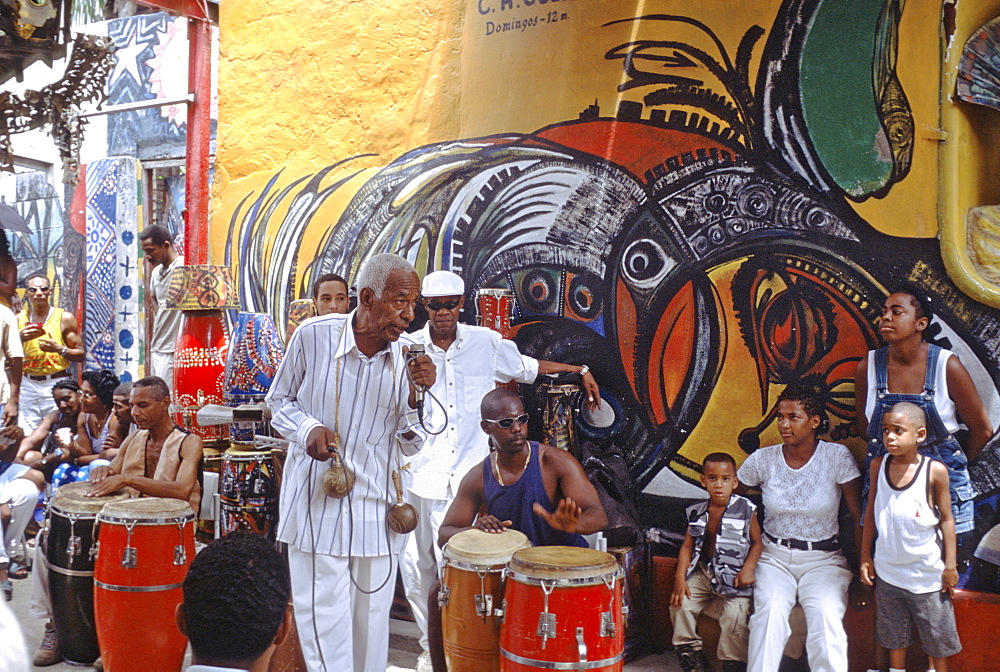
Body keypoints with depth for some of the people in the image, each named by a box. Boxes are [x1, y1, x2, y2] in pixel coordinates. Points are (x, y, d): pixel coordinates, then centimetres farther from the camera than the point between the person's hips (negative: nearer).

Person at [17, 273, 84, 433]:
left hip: (56, 383, -2)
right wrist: (21, 338, -8)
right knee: (26, 434, -3)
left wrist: (59, 349, -15)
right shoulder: (18, 319, 10)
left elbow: (80, 354, 1)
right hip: (27, 383, 3)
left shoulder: (65, 318, 2)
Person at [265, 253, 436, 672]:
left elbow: (410, 446, 2)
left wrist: (418, 396, -15)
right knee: (324, 625, 1)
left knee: (372, 625, 14)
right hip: (317, 503, -2)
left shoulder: (406, 358, -4)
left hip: (376, 511, 3)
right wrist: (307, 429, -14)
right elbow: (279, 400, 6)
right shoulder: (314, 336, -10)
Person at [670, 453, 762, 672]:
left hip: (733, 577, -4)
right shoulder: (697, 512, 5)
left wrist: (748, 568, -14)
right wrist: (680, 577, -6)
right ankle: (689, 651, 11)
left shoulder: (745, 510, -3)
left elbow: (757, 542, 1)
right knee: (680, 604, -11)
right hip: (702, 573, 4)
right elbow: (687, 546, 5)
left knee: (735, 615, -23)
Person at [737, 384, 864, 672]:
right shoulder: (763, 459, -1)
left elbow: (859, 517, -4)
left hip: (823, 558, -1)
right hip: (774, 556, 1)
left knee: (825, 613, -29)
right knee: (770, 610, -27)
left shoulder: (837, 456, -6)